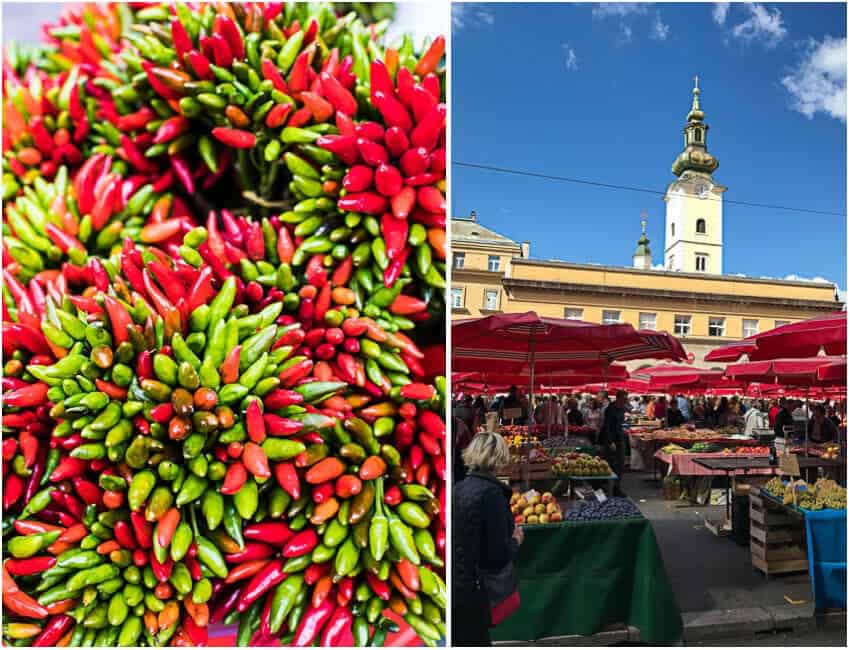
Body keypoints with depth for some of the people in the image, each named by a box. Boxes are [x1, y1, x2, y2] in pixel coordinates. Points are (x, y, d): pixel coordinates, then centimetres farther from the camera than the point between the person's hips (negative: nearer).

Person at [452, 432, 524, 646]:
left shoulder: (457, 488, 2)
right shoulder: (491, 492, -17)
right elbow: (498, 557, -17)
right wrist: (515, 540, 3)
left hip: (453, 585, 7)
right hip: (469, 590, -6)